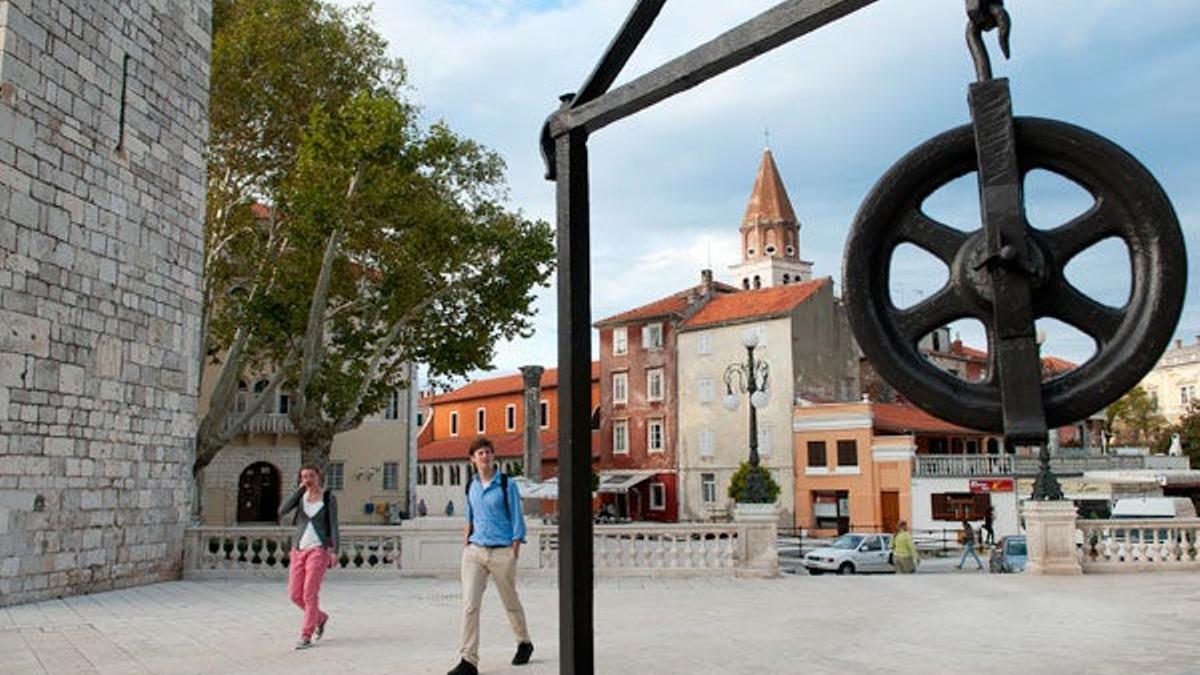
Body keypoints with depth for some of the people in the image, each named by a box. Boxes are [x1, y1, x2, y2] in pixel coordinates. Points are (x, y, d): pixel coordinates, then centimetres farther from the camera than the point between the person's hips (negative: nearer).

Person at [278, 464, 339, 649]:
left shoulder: (329, 497, -2)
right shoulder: (300, 495, 8)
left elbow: (333, 525, -5)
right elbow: (282, 511, -11)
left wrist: (335, 551, -15)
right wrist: (299, 489, -11)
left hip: (319, 550, -5)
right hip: (299, 550, 5)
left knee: (309, 594, -12)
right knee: (295, 594, 3)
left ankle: (306, 637, -3)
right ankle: (320, 617, 29)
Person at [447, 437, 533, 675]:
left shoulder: (507, 485, -4)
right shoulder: (470, 486, 9)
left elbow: (517, 521, -3)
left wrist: (514, 553, -9)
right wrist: (465, 544, 11)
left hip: (502, 551, -3)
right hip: (474, 551, 3)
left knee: (511, 603, 12)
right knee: (469, 604, -9)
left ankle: (524, 643, 37)